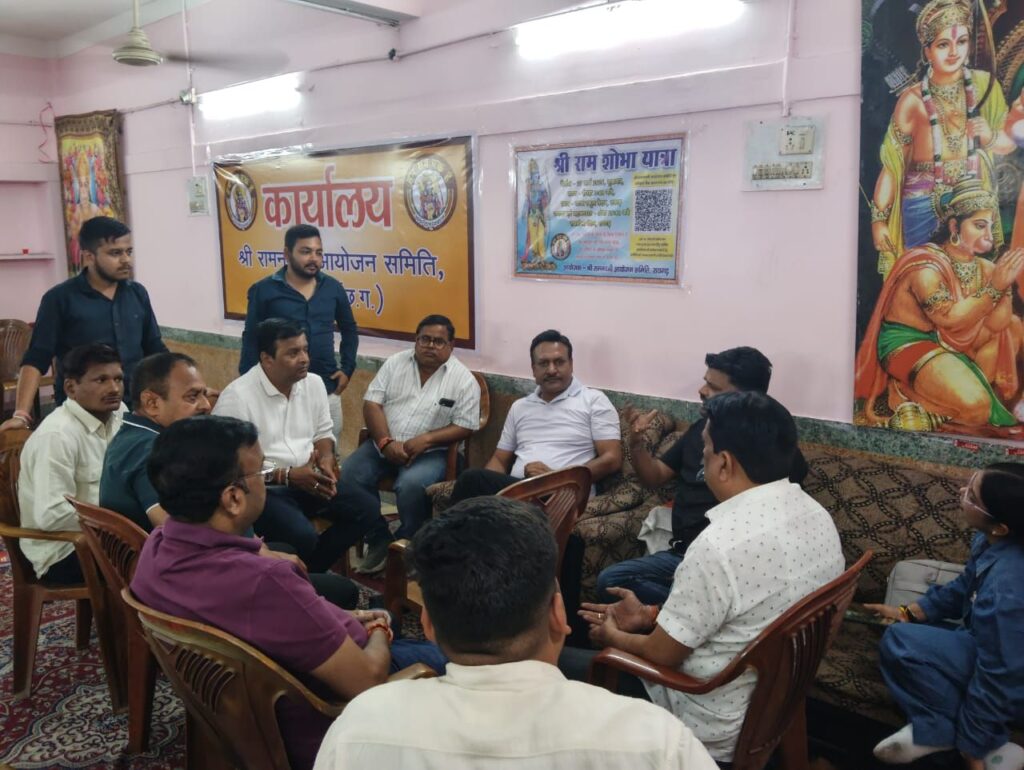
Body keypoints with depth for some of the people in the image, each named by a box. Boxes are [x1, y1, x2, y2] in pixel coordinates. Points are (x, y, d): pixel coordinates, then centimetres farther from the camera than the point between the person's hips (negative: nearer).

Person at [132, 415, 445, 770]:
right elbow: (367, 680, -30)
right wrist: (378, 635, -6)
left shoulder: (157, 546, -15)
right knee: (441, 655, 16)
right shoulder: (261, 582, -41)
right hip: (318, 727, -7)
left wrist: (346, 619, 5)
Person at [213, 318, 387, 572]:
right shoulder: (237, 397, -16)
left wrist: (326, 460, -6)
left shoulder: (313, 384, 4)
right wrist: (287, 475, -21)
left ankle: (310, 570, 3)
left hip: (308, 479, 7)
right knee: (302, 536, -32)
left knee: (368, 508, -10)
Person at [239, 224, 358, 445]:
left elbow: (349, 329, 17)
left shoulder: (333, 287, 4)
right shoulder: (263, 290, -5)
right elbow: (251, 340, -1)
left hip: (326, 389, 3)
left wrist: (347, 368, 7)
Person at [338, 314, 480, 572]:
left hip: (431, 452, -4)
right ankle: (377, 541, -3)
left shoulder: (464, 379, -3)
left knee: (411, 485, -33)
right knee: (350, 473, -20)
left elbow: (465, 426, -6)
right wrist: (386, 442, -15)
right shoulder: (395, 363, 6)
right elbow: (372, 403, 1)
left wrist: (426, 439, -20)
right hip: (385, 445, 4)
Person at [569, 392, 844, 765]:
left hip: (715, 729, -8)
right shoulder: (819, 516, -6)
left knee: (563, 662, 8)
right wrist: (649, 615, 8)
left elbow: (660, 654, -19)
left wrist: (614, 636, 2)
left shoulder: (721, 545, -33)